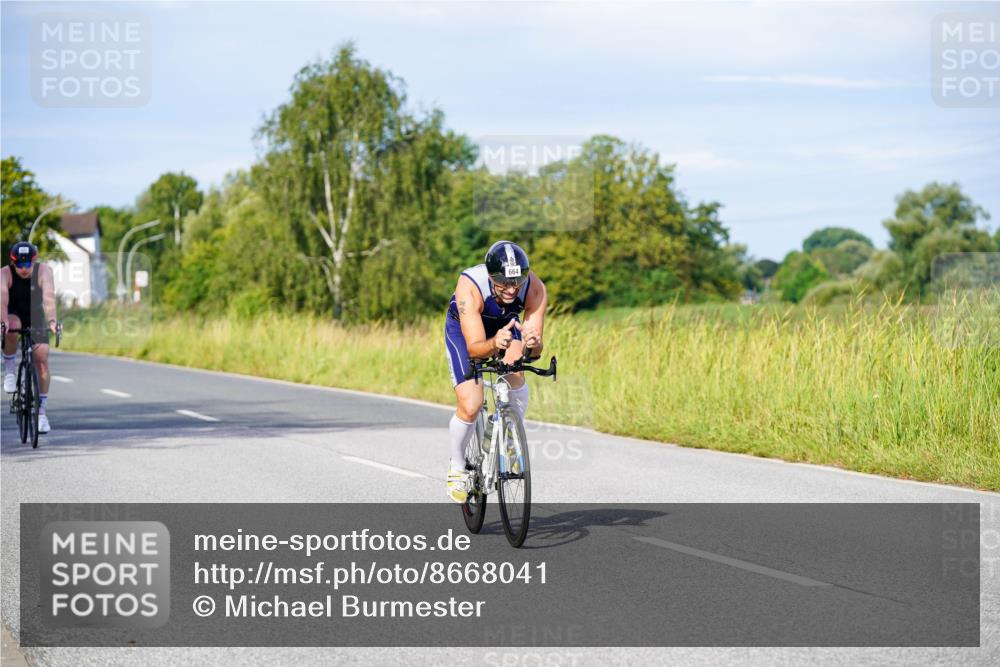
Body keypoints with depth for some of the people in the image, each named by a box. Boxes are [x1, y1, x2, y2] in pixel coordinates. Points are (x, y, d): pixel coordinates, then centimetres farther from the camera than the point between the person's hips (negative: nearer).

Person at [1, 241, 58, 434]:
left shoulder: (43, 270, -21)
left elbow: (49, 297, -35)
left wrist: (51, 320, -51)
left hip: (36, 319, 1)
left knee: (42, 359, -13)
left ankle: (42, 412, -6)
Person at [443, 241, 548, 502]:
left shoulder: (535, 288, -32)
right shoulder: (470, 286, -40)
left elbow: (536, 350, -34)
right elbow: (474, 348, -43)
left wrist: (532, 345, -57)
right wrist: (495, 344, -63)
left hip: (506, 324, 3)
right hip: (463, 328, -2)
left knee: (516, 376, -27)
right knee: (469, 407, -16)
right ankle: (457, 468, 11)